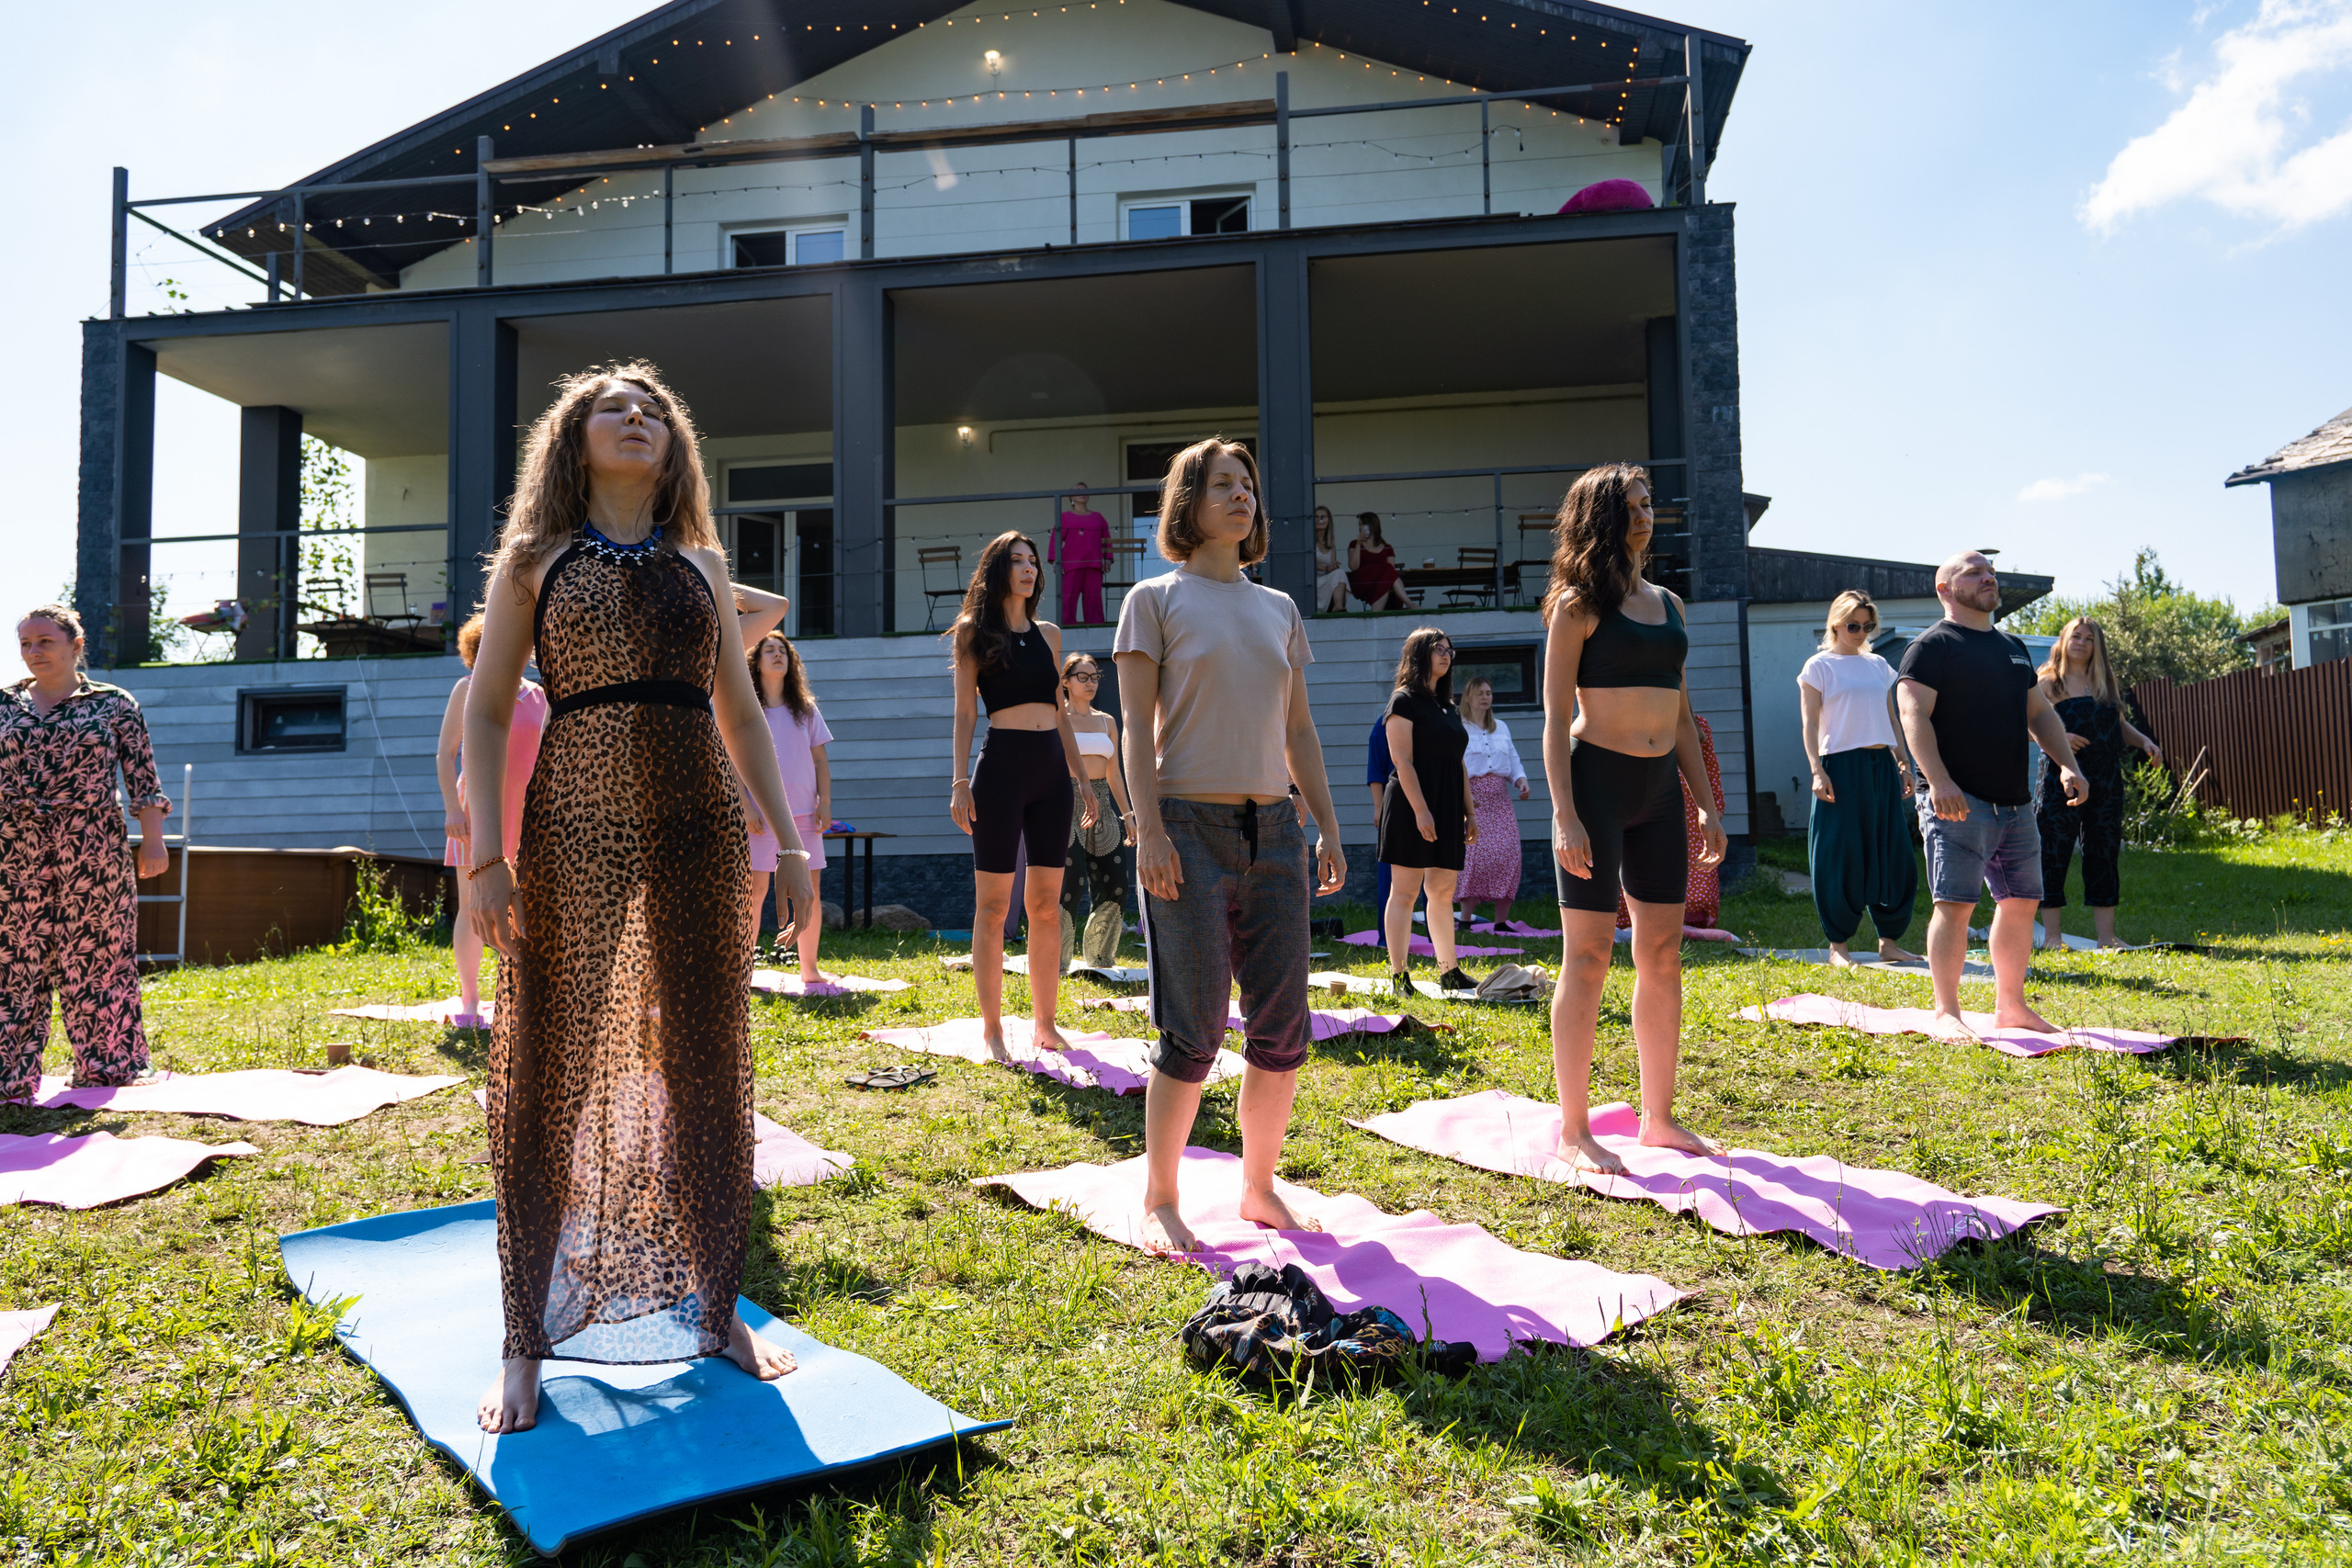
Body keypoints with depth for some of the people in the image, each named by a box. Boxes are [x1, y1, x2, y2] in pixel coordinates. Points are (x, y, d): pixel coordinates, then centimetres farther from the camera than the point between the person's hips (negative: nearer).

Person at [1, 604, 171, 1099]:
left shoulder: (115, 704, 4)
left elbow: (142, 779, 2)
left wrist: (152, 839, -5)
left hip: (94, 848, -2)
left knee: (96, 956, 2)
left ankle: (108, 1067, 12)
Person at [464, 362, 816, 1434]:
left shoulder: (700, 563, 15)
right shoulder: (534, 558, 7)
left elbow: (740, 714, 16)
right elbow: (486, 713, 2)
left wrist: (788, 839, 10)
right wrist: (487, 856, -9)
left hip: (696, 829, 3)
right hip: (575, 825, -3)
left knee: (705, 1072, 8)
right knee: (552, 1076, 2)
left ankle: (716, 1308, 23)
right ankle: (528, 1343, 16)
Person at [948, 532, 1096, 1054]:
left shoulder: (1049, 634, 15)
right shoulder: (973, 632, 4)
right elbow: (965, 714, 0)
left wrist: (1083, 780, 14)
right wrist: (960, 782, -9)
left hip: (1052, 770, 4)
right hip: (1002, 766, -4)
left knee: (1046, 905, 5)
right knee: (993, 906, -2)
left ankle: (1045, 1022, 12)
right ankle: (992, 1028, 5)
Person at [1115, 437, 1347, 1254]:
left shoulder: (1280, 609, 17)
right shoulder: (1156, 599, 3)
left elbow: (1299, 730, 17)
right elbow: (1138, 725, -4)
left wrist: (1327, 826, 10)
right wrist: (1149, 828, -13)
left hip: (1272, 827, 5)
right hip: (1190, 825, -5)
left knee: (1283, 1025, 5)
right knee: (1194, 1030, -5)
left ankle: (1259, 1188, 22)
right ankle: (1158, 1201, 12)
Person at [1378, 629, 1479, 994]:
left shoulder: (1448, 707, 19)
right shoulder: (1404, 700, -4)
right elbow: (1403, 761, -13)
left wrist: (1469, 813, 15)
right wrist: (1420, 810, -19)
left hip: (1447, 810, 7)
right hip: (1412, 805, -7)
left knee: (1443, 892, 9)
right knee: (1405, 891, -6)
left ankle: (1449, 972, 15)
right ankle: (1399, 975, -3)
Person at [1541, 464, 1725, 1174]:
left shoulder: (1668, 604, 16)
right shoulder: (1578, 605, -3)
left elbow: (1681, 715, 18)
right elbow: (1556, 719, -8)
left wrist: (1707, 805, 14)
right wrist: (1565, 816, -17)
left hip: (1660, 788, 7)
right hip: (1598, 781, -7)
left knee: (1663, 958, 8)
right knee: (1588, 958, -4)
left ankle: (1658, 1119, 19)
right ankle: (1573, 1130, 4)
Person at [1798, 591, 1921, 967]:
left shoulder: (1879, 665, 16)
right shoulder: (1819, 666, 1)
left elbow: (1892, 718, 20)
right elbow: (1810, 724, -4)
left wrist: (1903, 762, 12)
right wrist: (1817, 770, -13)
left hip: (1882, 766, 5)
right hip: (1842, 766, -5)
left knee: (1893, 854, 4)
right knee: (1842, 856, -4)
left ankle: (1890, 940, 14)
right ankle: (1839, 944, 5)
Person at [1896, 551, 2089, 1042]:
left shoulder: (2013, 648, 20)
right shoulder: (1932, 646, -5)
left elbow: (2040, 712, 25)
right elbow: (1914, 714, -14)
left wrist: (2067, 765, 10)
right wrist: (1939, 781, -25)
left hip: (2016, 803, 8)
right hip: (1959, 802, -8)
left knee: (2021, 903, 10)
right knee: (1956, 904, -11)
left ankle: (2010, 1007, 22)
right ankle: (1945, 1013, -5)